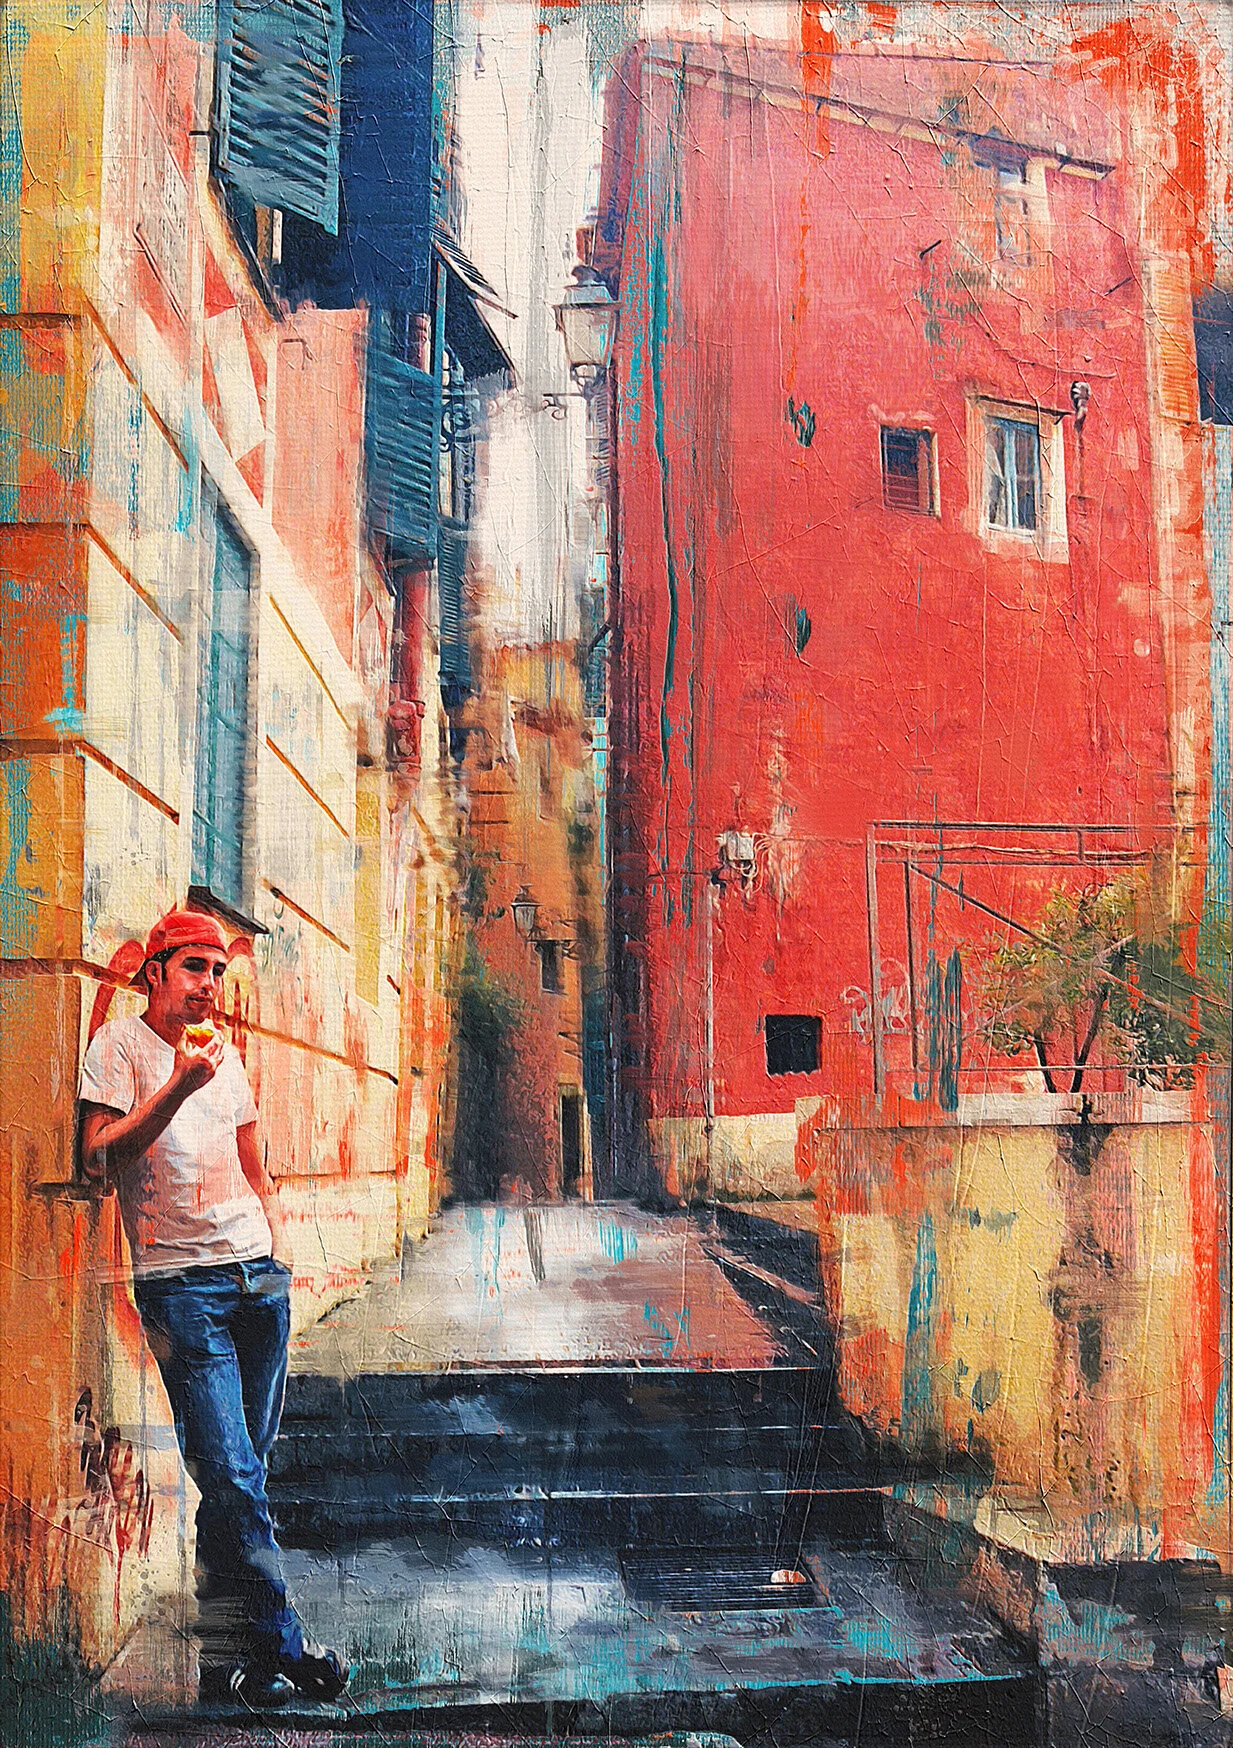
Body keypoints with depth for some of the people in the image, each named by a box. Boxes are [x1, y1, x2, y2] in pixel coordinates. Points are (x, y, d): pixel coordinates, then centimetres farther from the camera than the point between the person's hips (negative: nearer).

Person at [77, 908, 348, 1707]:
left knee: (245, 1468, 6)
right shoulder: (119, 1044, -1)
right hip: (181, 1283, -6)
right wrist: (178, 1086, -18)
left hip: (259, 1277, 6)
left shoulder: (225, 1055, 17)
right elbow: (98, 1157, -11)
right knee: (233, 1474, -10)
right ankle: (282, 1646, -2)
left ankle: (223, 1649, 14)